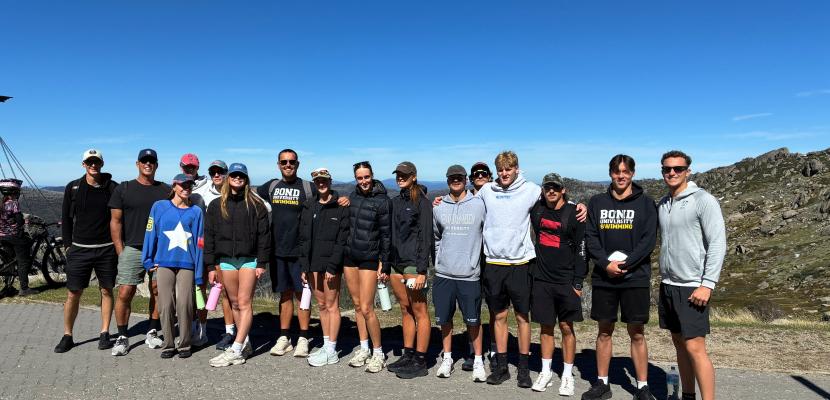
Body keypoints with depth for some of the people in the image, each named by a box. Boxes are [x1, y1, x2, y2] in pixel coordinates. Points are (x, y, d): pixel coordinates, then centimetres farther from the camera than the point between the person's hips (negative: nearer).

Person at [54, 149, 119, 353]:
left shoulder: (113, 187, 0)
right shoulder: (73, 188, 4)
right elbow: (66, 218, 9)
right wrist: (68, 245, 4)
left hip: (107, 249, 0)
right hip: (79, 249, 1)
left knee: (107, 291, 7)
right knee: (73, 294, 3)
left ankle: (104, 334, 18)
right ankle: (67, 336, 17)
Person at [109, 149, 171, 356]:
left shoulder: (166, 190, 9)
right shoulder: (123, 189, 6)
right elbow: (116, 221, 4)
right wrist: (120, 251, -3)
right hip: (132, 248, -1)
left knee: (158, 292, 6)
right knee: (125, 293, -6)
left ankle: (152, 333, 19)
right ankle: (122, 337, 6)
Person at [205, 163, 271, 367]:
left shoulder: (256, 204, 1)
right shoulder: (216, 205, 10)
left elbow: (264, 235, -2)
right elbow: (209, 236, 9)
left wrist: (261, 263, -7)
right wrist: (211, 266, 4)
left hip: (249, 259, -3)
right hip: (225, 260, 4)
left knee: (244, 303, -7)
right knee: (235, 304, 9)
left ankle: (235, 350, -7)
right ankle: (245, 344, 19)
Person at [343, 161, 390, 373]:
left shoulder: (382, 200, -10)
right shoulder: (353, 196, 5)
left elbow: (385, 234, -9)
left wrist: (383, 263, -10)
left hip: (369, 259, -5)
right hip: (350, 257, 5)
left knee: (366, 308, -7)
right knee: (357, 306, 12)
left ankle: (378, 353, 9)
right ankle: (364, 349, 24)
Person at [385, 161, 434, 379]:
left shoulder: (422, 202, -5)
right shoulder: (395, 202, 15)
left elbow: (426, 237, -11)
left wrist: (421, 270, -17)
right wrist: (385, 266, 14)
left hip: (413, 263, -7)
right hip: (396, 263, 7)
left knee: (419, 311, -2)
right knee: (405, 310, 12)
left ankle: (420, 361, 5)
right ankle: (408, 355, 21)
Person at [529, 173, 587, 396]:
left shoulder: (574, 214, -6)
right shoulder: (536, 210, 4)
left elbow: (581, 250, -6)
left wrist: (578, 283, -9)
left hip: (566, 281, -3)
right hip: (541, 279, 3)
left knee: (566, 327, 5)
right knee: (546, 327, 11)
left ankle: (567, 375, 17)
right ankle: (546, 372, 22)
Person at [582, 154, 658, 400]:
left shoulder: (645, 203, 1)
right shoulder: (597, 202, 7)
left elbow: (649, 240, -6)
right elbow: (590, 238, 2)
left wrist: (625, 264, -15)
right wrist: (606, 264, -12)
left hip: (635, 278, -2)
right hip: (603, 278, 2)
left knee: (637, 333, 4)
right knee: (604, 331, 10)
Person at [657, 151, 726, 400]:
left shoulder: (704, 200, -9)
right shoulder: (662, 204, 10)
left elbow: (718, 244, -13)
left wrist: (707, 284, -17)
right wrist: (663, 277, 13)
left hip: (692, 287, -6)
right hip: (668, 285, 6)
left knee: (695, 348, -8)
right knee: (679, 344, 13)